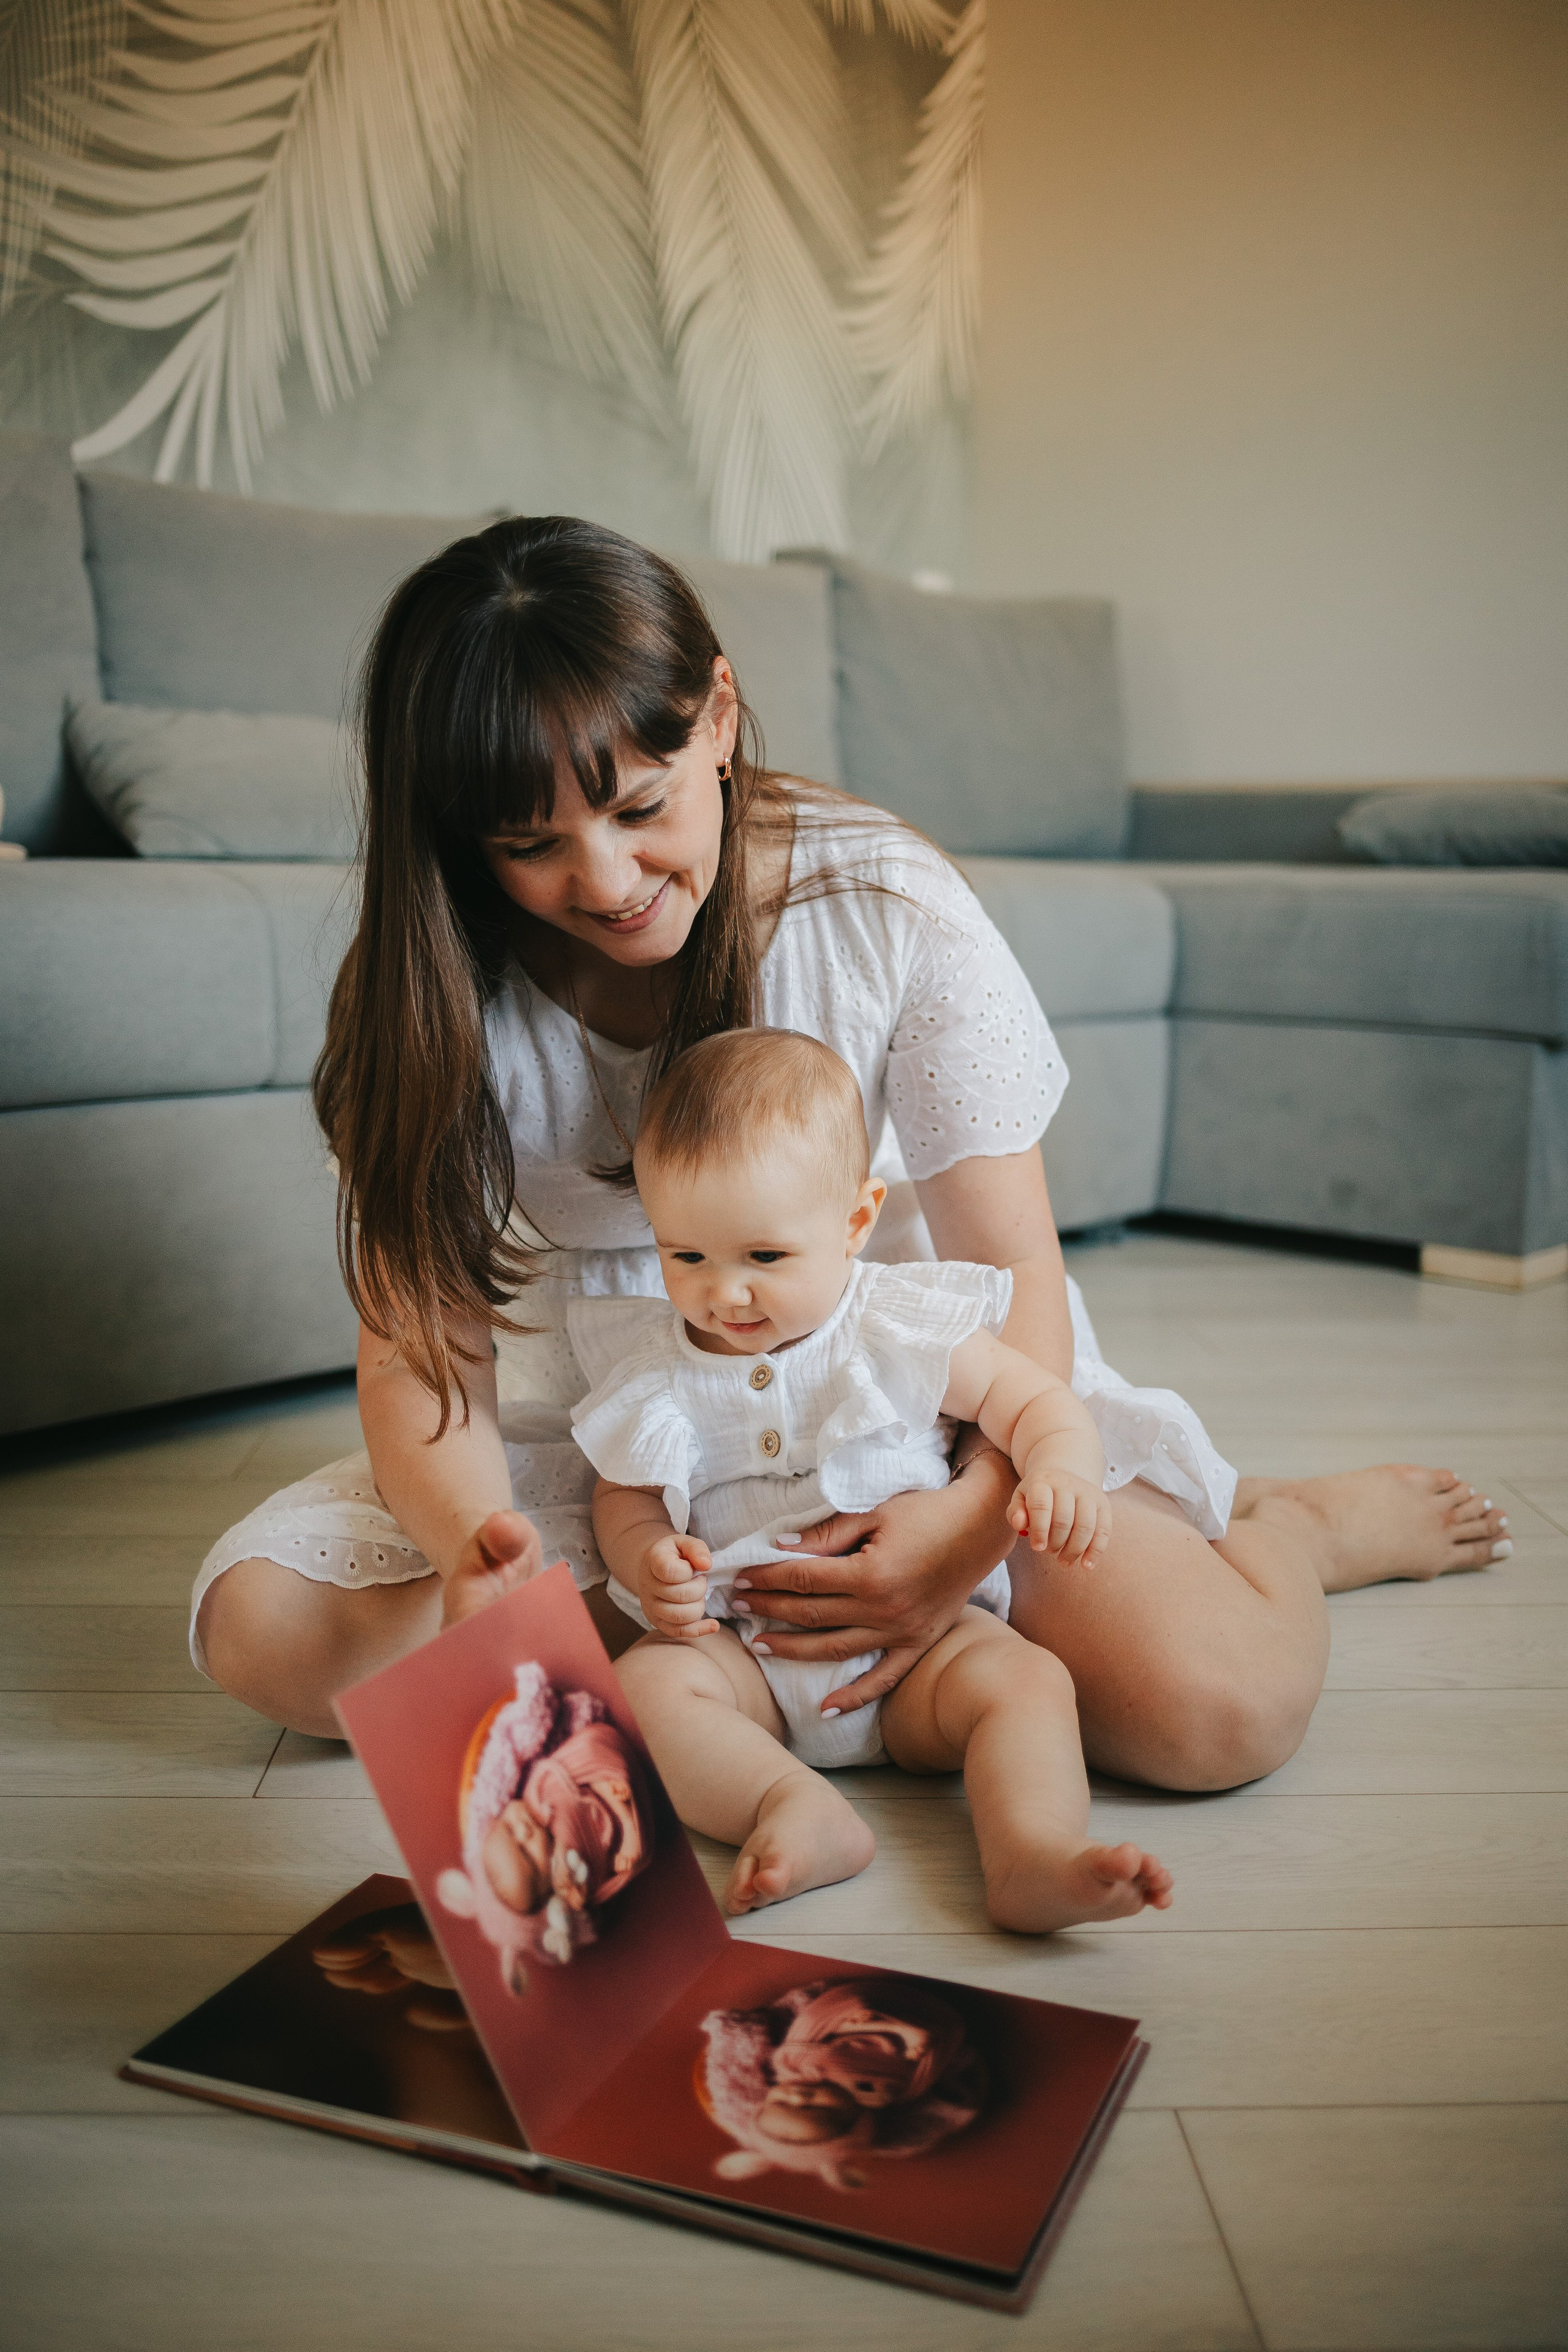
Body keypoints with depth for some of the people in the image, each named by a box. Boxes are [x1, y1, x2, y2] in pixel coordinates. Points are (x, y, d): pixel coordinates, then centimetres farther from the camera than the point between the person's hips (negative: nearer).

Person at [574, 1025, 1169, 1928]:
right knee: (643, 1684, -27)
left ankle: (1034, 1859, -43)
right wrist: (647, 1561, -13)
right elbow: (624, 1498, 11)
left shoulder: (907, 1329, -4)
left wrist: (1062, 1475, -25)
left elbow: (1041, 1403, -1)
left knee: (1025, 1679, -27)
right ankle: (795, 1806, -41)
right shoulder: (654, 1375, 2)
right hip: (739, 1645, 1)